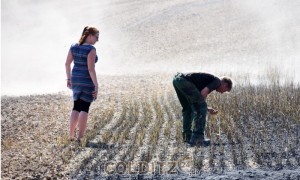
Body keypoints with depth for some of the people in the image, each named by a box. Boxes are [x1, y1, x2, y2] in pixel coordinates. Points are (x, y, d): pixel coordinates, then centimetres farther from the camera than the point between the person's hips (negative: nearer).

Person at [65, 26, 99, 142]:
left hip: (76, 80, 6)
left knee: (76, 107, 17)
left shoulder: (74, 47, 3)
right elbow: (91, 68, -21)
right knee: (84, 109, 1)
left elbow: (67, 63, 8)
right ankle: (80, 137, 0)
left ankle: (71, 135, 13)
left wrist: (69, 78, 20)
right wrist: (96, 86, -17)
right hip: (88, 81, -6)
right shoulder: (91, 49, -17)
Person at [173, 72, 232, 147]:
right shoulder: (217, 81, 6)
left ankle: (187, 137, 27)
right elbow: (203, 92, -10)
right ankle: (197, 138, -2)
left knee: (187, 109, 24)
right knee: (201, 108, -1)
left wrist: (207, 109, 34)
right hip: (185, 81, -10)